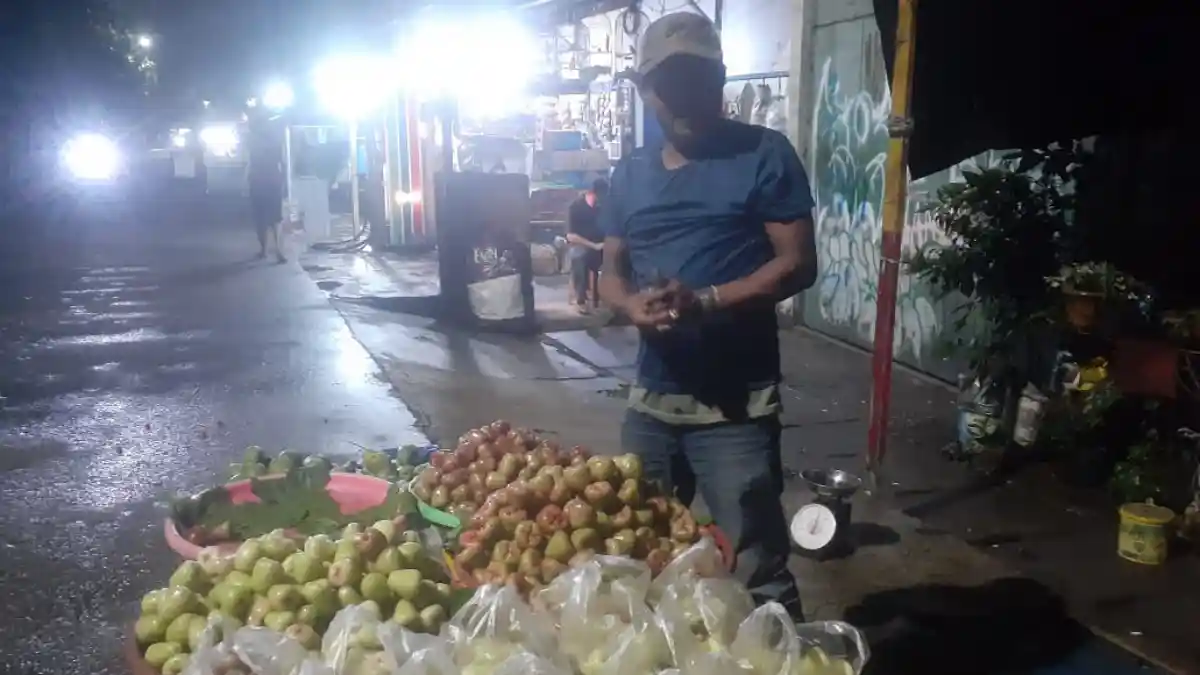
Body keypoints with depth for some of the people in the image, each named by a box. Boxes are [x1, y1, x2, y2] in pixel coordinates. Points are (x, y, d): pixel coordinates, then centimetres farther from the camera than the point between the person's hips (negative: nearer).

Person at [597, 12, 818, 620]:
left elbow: (797, 264, -9)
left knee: (757, 570, 0)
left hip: (736, 403, -6)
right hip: (650, 397, 6)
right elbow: (611, 271, 14)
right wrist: (632, 305, -10)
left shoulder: (763, 155, -5)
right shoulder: (630, 173, 11)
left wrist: (704, 301, -22)